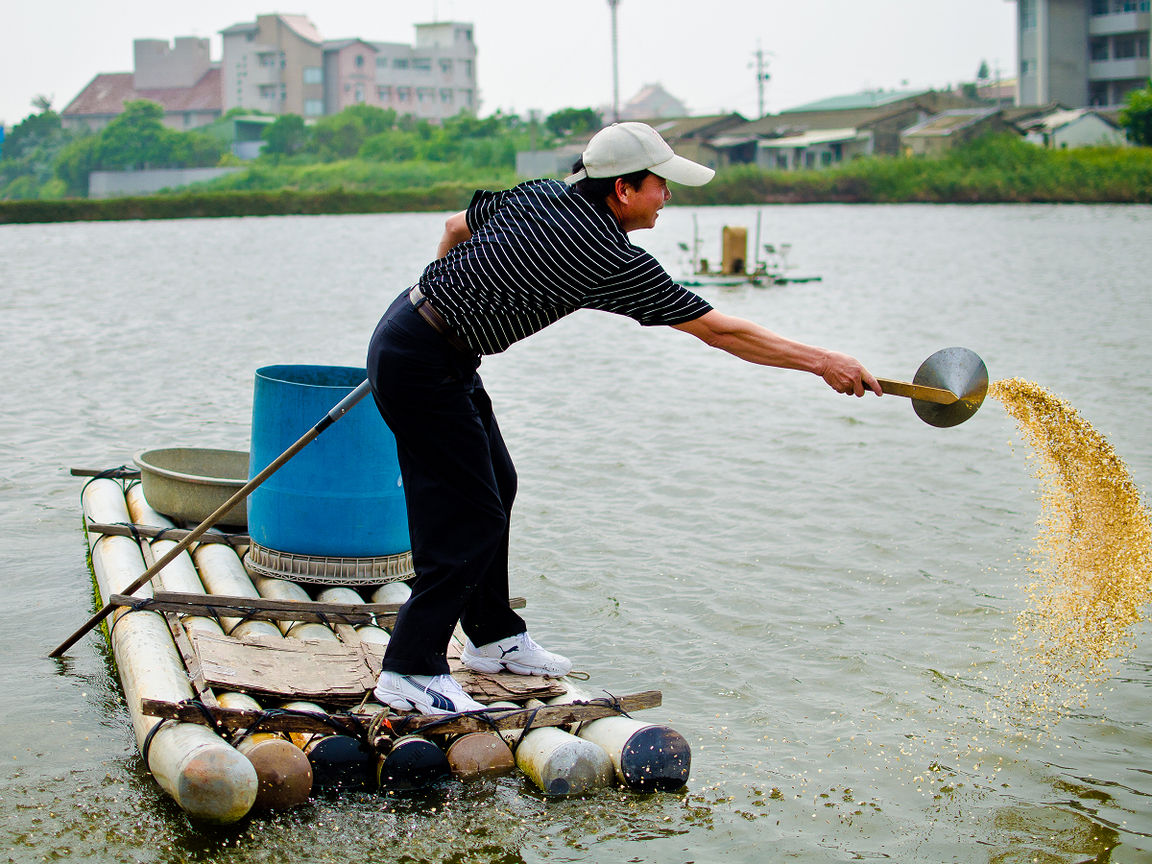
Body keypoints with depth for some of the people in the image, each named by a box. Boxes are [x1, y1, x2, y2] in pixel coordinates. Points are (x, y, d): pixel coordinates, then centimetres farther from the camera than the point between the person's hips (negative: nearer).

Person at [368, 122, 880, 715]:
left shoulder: (537, 195, 4)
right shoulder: (615, 263, -19)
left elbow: (457, 228, 19)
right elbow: (718, 331, -15)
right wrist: (821, 362, -8)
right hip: (423, 365, -10)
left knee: (495, 484, 17)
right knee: (471, 516, -7)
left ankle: (493, 637, 29)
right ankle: (410, 671, -1)